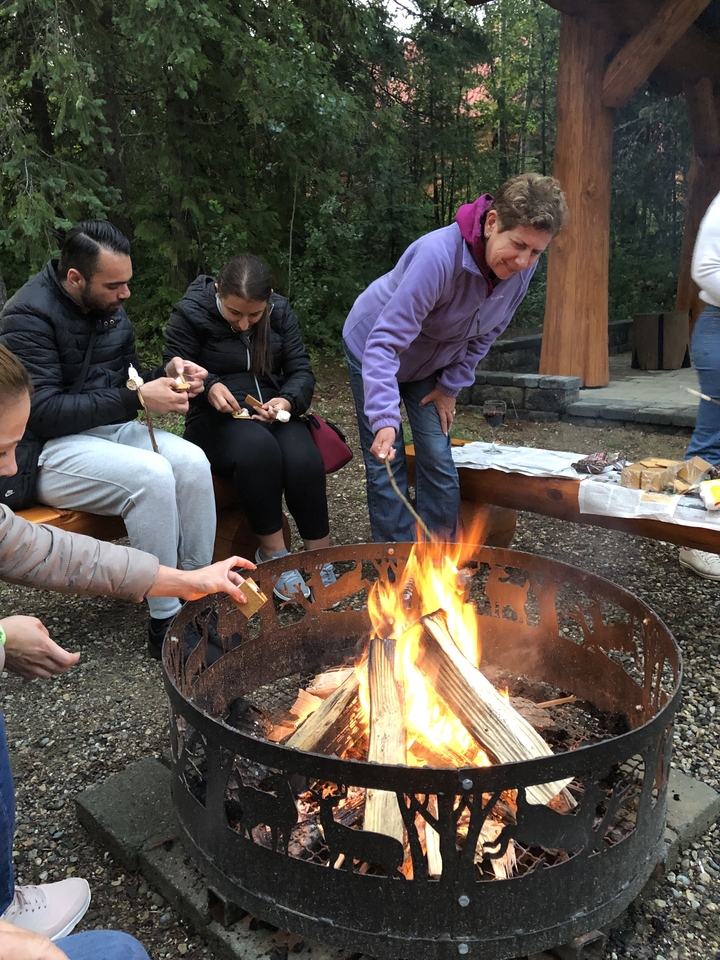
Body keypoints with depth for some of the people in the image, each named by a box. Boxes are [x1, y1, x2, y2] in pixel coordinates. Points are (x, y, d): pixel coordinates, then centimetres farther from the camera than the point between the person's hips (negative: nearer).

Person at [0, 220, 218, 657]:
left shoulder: (111, 309, 8)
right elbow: (45, 412, -22)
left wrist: (167, 374, -5)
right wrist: (137, 399, -25)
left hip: (110, 429, 7)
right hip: (49, 451, -7)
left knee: (192, 461, -20)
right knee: (152, 475, -31)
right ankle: (165, 621, -20)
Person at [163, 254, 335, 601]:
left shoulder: (280, 312, 4)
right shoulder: (189, 314, -6)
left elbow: (301, 371, 4)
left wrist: (287, 400, -18)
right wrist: (209, 387, -25)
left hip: (273, 414, 3)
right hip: (217, 418, -3)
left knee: (304, 461, -31)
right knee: (258, 448, -38)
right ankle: (273, 553, -22)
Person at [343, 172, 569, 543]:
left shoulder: (523, 267, -19)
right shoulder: (438, 255, -39)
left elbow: (486, 332, -2)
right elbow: (385, 343, -42)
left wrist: (452, 385, -6)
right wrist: (385, 419, -51)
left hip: (431, 362, 5)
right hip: (373, 351, -5)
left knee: (438, 460, 1)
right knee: (386, 464, -4)